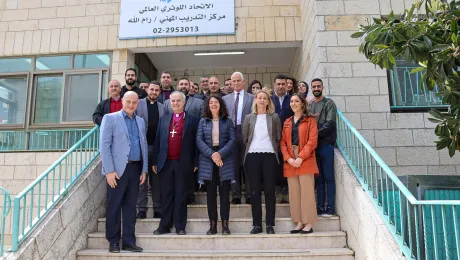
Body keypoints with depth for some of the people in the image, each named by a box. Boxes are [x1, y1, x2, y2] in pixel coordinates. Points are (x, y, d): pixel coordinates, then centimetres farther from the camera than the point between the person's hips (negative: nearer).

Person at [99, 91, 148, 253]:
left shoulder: (140, 121, 14)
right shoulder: (110, 118, 0)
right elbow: (104, 146, -7)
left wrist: (144, 170, 7)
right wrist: (109, 170, -14)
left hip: (135, 168, 4)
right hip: (118, 168, -4)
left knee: (130, 206, 8)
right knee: (114, 206, 4)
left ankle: (129, 241, 16)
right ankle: (114, 242, 15)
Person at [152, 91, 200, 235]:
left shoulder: (193, 119, 1)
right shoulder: (164, 119, 12)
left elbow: (196, 142, -1)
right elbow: (157, 141, 11)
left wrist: (195, 163, -5)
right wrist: (154, 161, 6)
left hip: (183, 163, -3)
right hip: (165, 163, 3)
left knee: (181, 195, 5)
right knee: (166, 196, 9)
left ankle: (180, 226, 14)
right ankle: (164, 226, 18)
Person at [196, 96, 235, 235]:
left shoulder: (228, 121, 8)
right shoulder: (203, 122, 10)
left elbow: (232, 140, -2)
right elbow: (199, 140, 0)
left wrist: (220, 153, -16)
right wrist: (211, 154, -14)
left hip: (225, 160, -1)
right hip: (208, 161, 1)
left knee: (224, 193, 0)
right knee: (211, 194, 4)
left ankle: (225, 225, 6)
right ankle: (212, 225, 10)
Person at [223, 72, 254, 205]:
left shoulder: (251, 98, 7)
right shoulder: (225, 98, 14)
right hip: (230, 133, 2)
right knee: (234, 165, 3)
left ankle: (249, 195, 8)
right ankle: (236, 195, 9)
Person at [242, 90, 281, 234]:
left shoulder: (274, 117, 7)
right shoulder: (249, 118, 9)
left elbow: (278, 138, 8)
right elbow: (244, 138, 11)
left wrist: (272, 149, 4)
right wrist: (252, 147, 8)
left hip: (269, 156, -1)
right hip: (252, 156, 1)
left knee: (269, 191, 0)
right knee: (255, 191, 3)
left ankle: (270, 224, 7)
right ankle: (257, 224, 9)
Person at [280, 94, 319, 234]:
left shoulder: (310, 120, 3)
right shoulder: (287, 122, 17)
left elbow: (312, 141, -7)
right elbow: (283, 142, 9)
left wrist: (300, 158, -16)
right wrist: (288, 158, -7)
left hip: (305, 161, -4)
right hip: (290, 162, 5)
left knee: (307, 192, -4)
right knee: (294, 193, 5)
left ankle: (308, 224, 3)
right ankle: (299, 223, 12)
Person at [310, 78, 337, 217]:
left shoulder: (329, 103, 2)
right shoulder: (309, 105, 17)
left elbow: (330, 124, -9)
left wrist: (316, 134, -15)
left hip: (326, 144, -4)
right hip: (313, 145, 5)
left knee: (328, 177, -2)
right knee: (318, 177, 7)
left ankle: (330, 208, 2)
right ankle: (320, 206, 13)